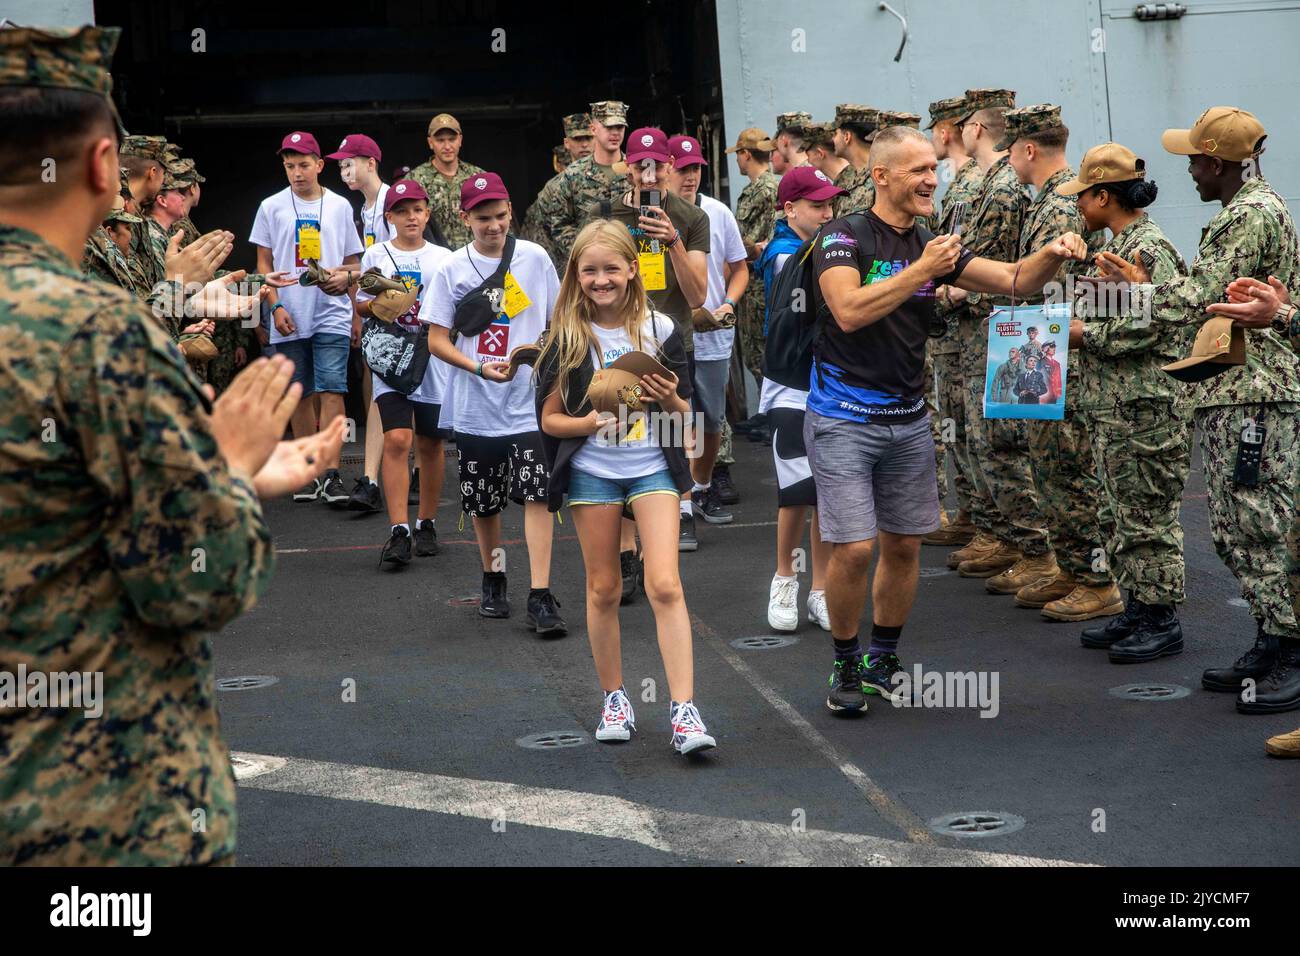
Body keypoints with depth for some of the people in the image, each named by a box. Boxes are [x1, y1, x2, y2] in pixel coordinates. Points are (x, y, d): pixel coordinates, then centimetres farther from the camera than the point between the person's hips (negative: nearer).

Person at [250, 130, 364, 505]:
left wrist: (344, 277, 1)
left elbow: (352, 261, 16)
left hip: (332, 315, -1)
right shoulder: (272, 207, 6)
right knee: (299, 395, 6)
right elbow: (264, 262, 7)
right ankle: (308, 472, 15)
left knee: (332, 390, -11)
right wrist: (276, 306, -3)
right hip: (290, 319, 1)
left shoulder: (339, 206, 8)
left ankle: (332, 474, -13)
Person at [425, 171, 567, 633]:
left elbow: (558, 321, 13)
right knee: (484, 501, 11)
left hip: (529, 400, -1)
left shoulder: (534, 258, 2)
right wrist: (480, 368, -16)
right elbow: (436, 339, -1)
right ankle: (493, 579, 33)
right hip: (475, 405, 1)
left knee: (536, 493, -12)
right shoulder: (453, 268, -1)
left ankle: (540, 597, -13)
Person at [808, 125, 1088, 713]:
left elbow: (1013, 279, 6)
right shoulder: (845, 236, -10)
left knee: (903, 547, 10)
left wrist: (1054, 254, -14)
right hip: (844, 419, -6)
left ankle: (884, 660, 27)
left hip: (908, 418, 6)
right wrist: (921, 271, -23)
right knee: (855, 549, -10)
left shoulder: (933, 247, 8)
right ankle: (846, 666, 10)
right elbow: (850, 310, -25)